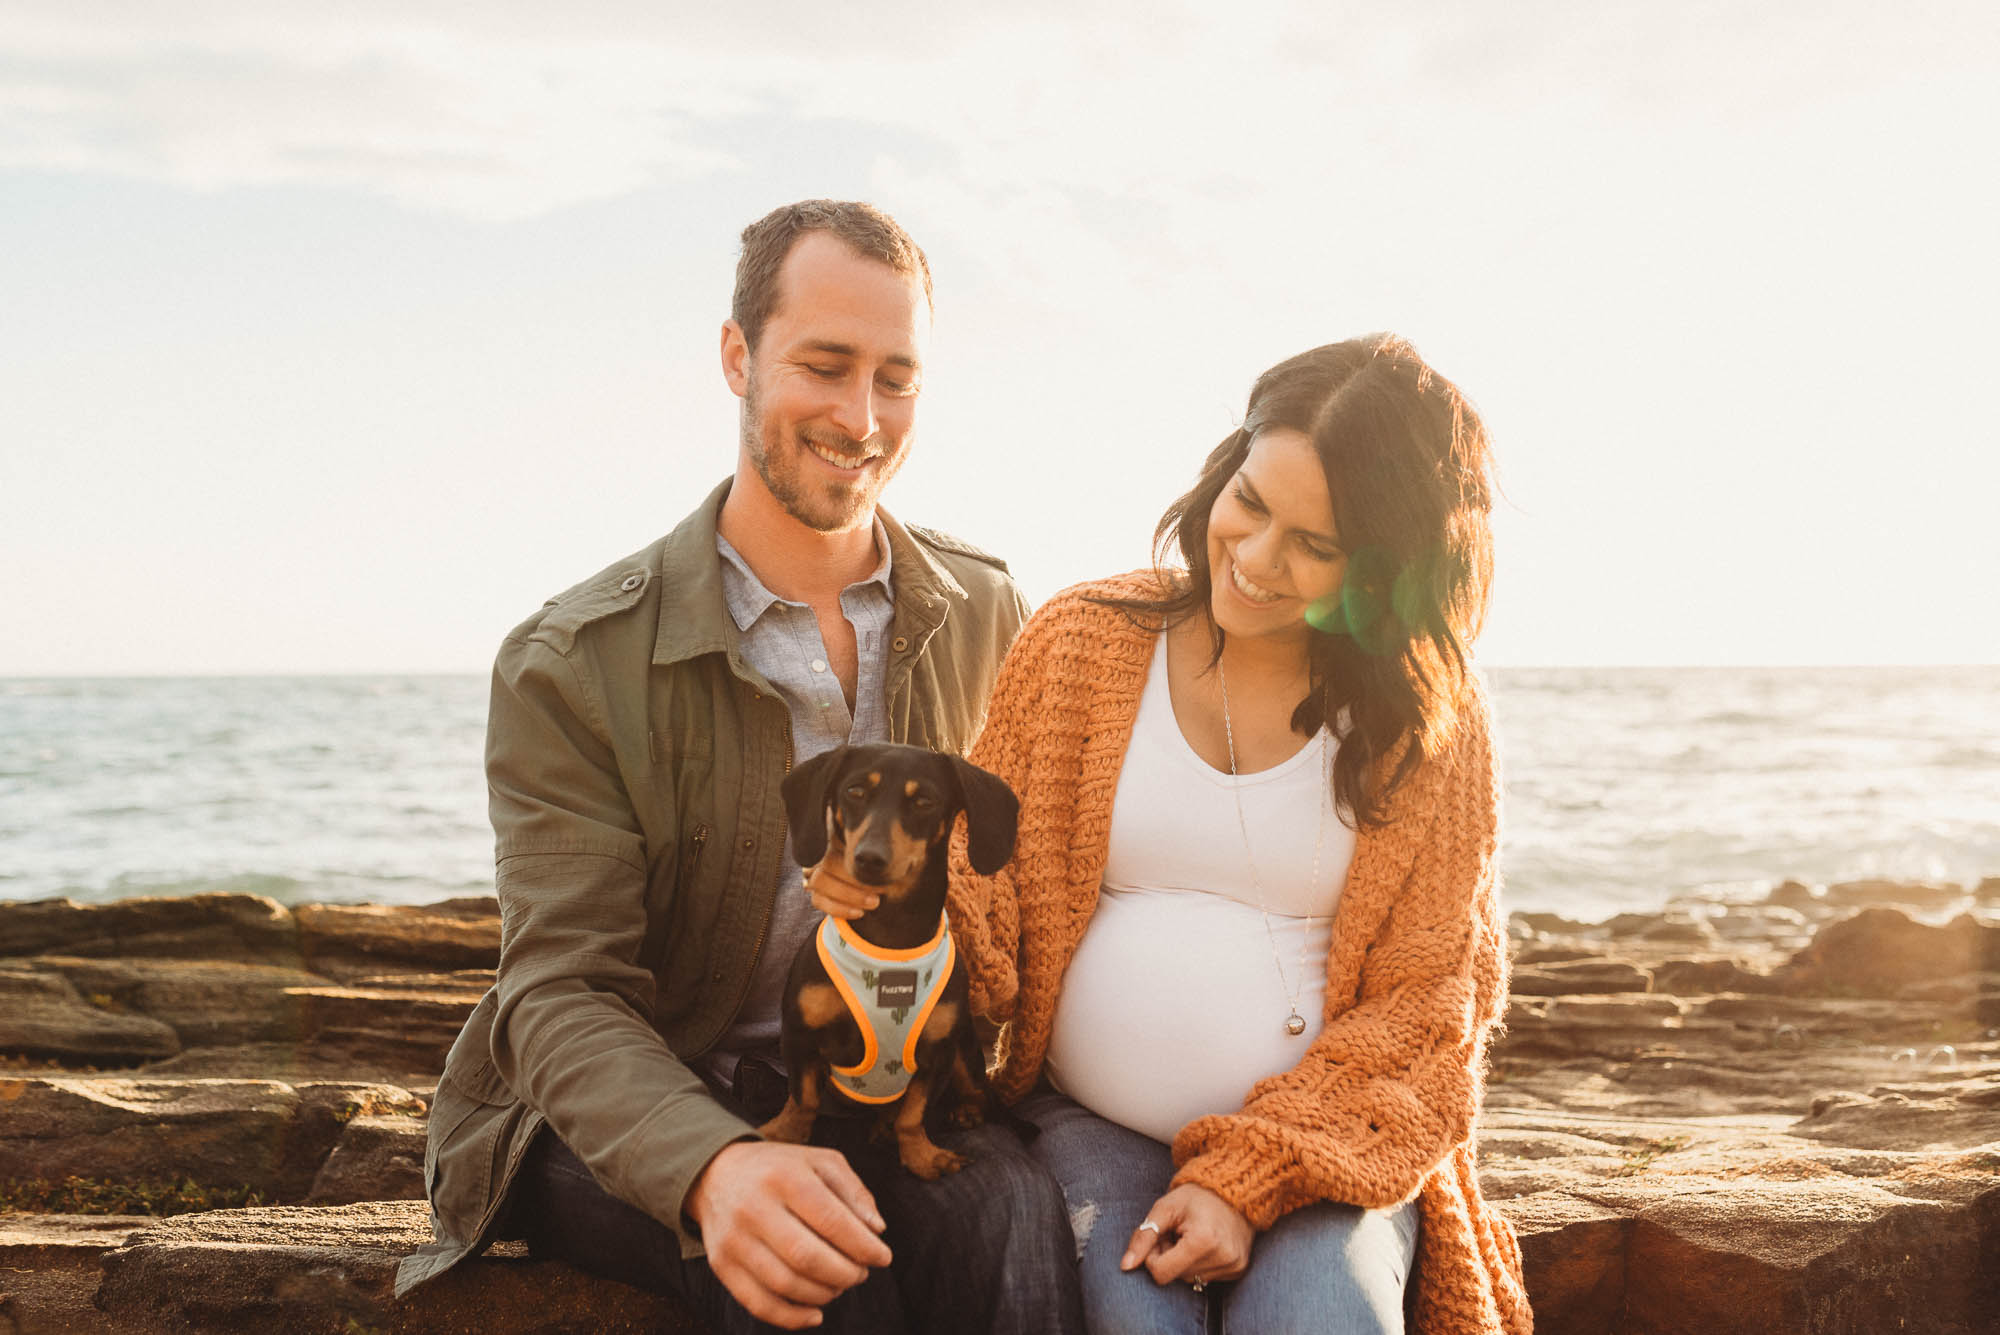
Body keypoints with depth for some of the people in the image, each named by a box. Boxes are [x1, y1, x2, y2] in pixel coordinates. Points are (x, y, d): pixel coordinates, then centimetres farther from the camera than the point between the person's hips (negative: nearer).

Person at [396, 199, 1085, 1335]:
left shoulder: (989, 615, 4)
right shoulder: (569, 667, -9)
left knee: (1012, 1210, -30)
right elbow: (562, 995, -17)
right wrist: (713, 1169, -38)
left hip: (877, 1100, 3)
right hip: (622, 1119, -3)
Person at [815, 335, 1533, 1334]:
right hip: (1088, 1126, 0)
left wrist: (1251, 1178, -11)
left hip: (1326, 1141, 0)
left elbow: (1425, 1003, 0)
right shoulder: (1079, 642, 4)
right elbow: (994, 913, 6)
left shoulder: (1430, 723, 2)